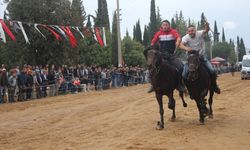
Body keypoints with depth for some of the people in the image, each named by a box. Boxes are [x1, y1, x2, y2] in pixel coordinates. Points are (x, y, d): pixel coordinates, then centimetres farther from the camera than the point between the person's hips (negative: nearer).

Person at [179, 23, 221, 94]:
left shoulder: (200, 34, -12)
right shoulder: (186, 37, -13)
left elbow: (206, 30, -31)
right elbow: (181, 45, -31)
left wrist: (207, 26, -55)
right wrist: (186, 48, -53)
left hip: (201, 56, 1)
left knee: (212, 71, -13)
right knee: (184, 74, -16)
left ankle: (214, 85, 13)